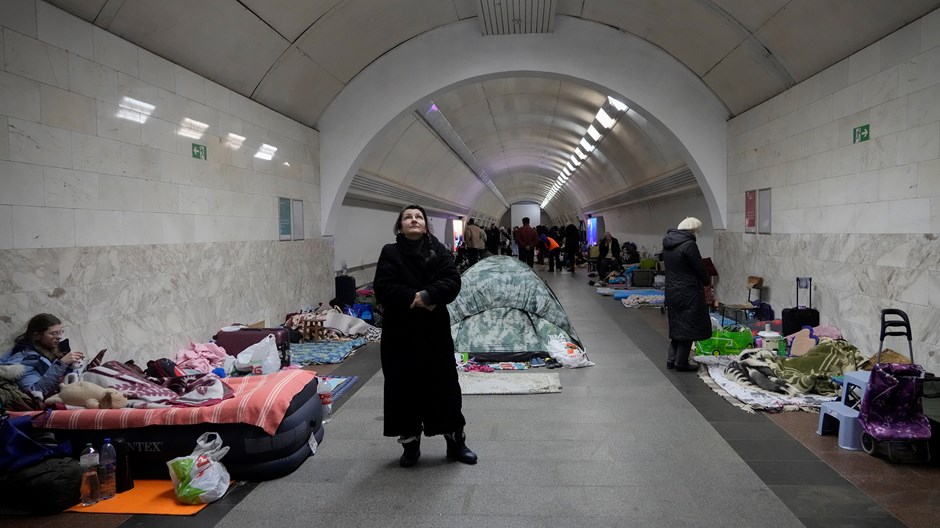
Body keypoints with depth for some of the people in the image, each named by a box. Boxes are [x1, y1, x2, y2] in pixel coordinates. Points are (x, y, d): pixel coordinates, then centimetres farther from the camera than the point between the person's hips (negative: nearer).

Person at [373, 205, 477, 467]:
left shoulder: (438, 251, 4)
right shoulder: (390, 253, 0)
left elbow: (452, 281, -7)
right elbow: (383, 288, -11)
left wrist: (428, 295, -23)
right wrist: (413, 298, -20)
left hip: (435, 330, 1)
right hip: (400, 332, -1)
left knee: (445, 385, 7)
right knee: (404, 388, 5)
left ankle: (456, 441, 23)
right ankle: (410, 444, 21)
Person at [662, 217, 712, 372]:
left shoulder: (668, 243, 7)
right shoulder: (689, 244, -18)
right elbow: (699, 268, -12)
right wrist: (707, 282, 8)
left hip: (672, 291, 8)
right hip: (688, 292, -8)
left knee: (677, 325, 17)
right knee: (688, 327, 2)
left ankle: (671, 359, 20)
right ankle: (681, 362, 7)